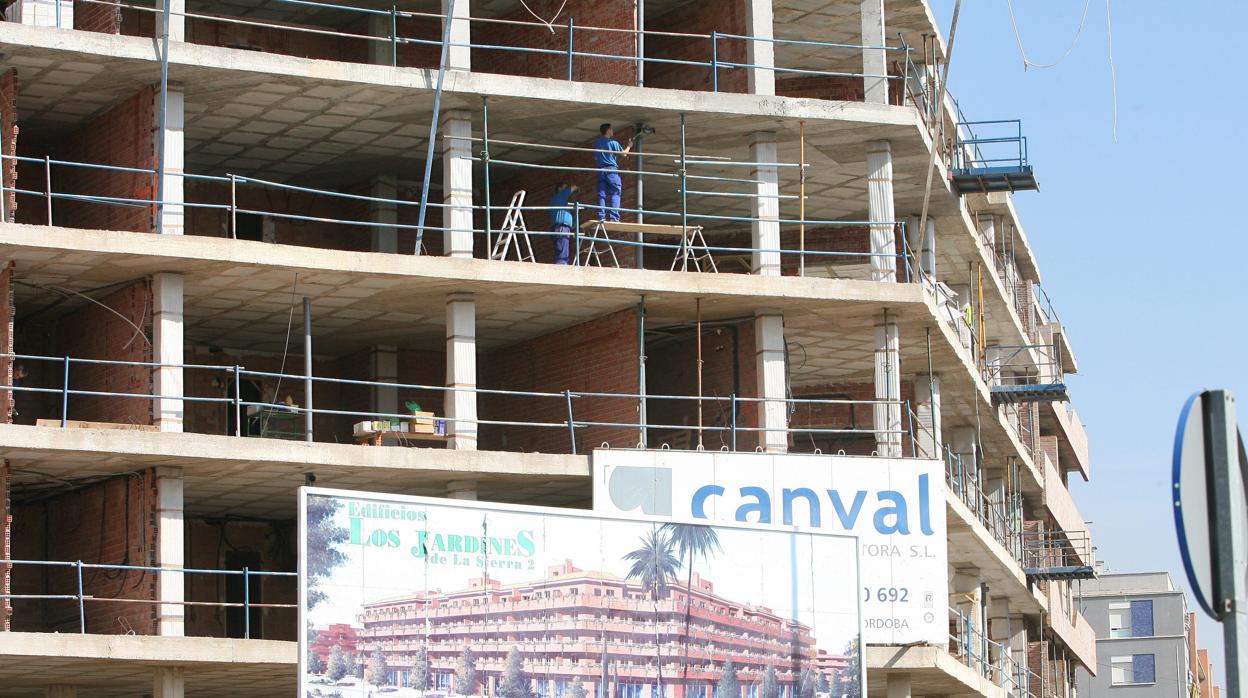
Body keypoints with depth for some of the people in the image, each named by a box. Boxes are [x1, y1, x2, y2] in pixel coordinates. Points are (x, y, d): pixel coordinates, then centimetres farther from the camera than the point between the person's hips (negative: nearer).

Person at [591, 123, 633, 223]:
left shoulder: (596, 143, 11)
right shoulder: (613, 142, -5)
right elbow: (623, 153, -2)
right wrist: (629, 146, 16)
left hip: (600, 170, 5)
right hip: (611, 169, -5)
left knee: (601, 194, 3)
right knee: (615, 194, -5)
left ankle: (601, 217, -5)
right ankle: (614, 217, -15)